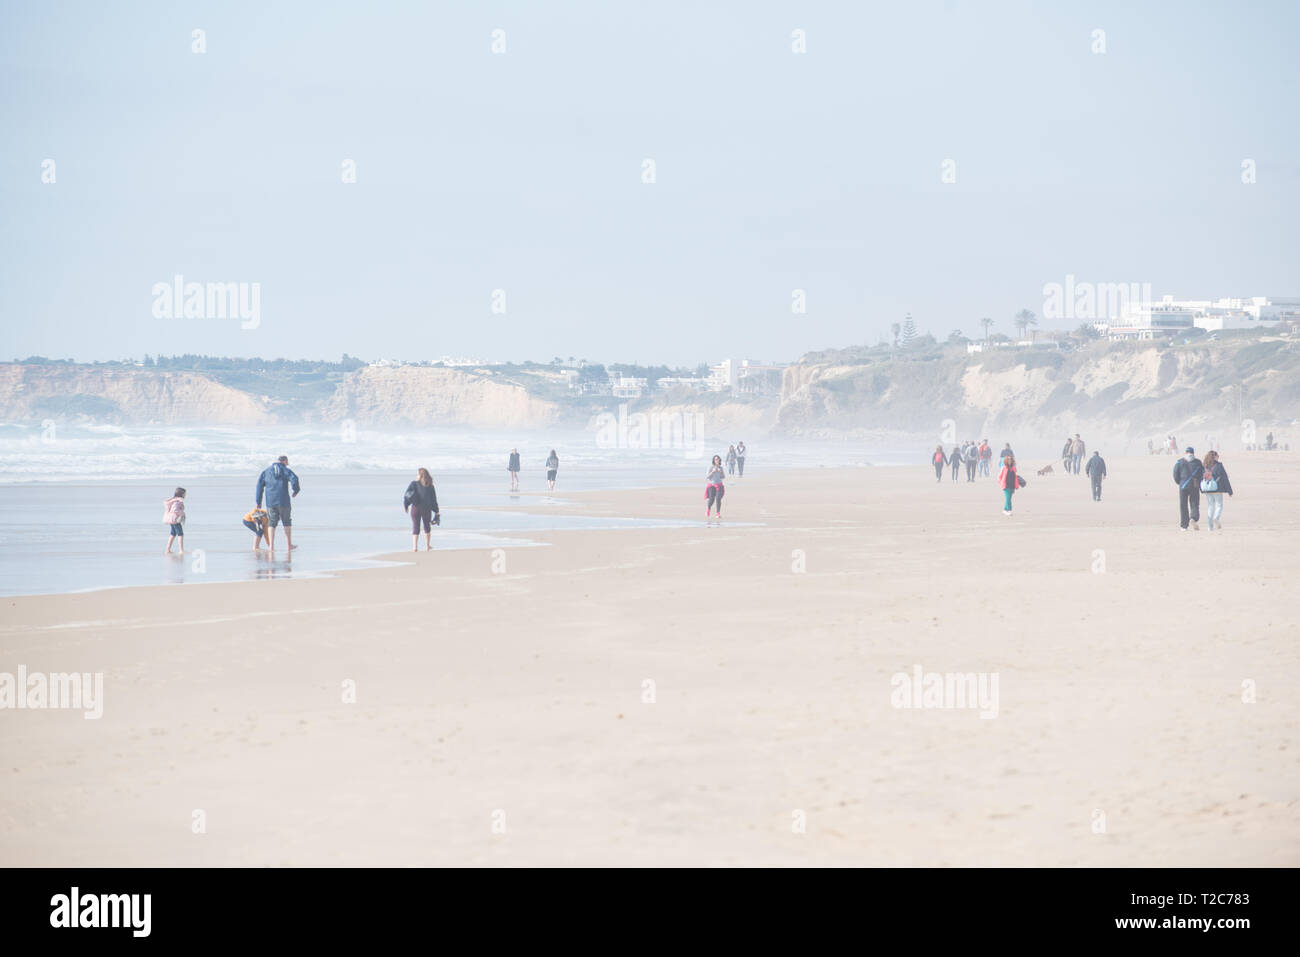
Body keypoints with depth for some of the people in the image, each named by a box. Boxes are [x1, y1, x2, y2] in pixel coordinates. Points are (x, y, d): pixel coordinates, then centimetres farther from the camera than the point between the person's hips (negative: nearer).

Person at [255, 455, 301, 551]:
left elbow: (259, 486, 4)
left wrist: (259, 502, 6)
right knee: (287, 522, 15)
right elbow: (294, 479, -18)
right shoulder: (286, 470, 1)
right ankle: (289, 545, 21)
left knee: (272, 523, 10)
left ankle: (271, 546, -1)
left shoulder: (266, 471, 10)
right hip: (284, 502, -2)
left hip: (270, 502, 2)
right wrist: (296, 491, 0)